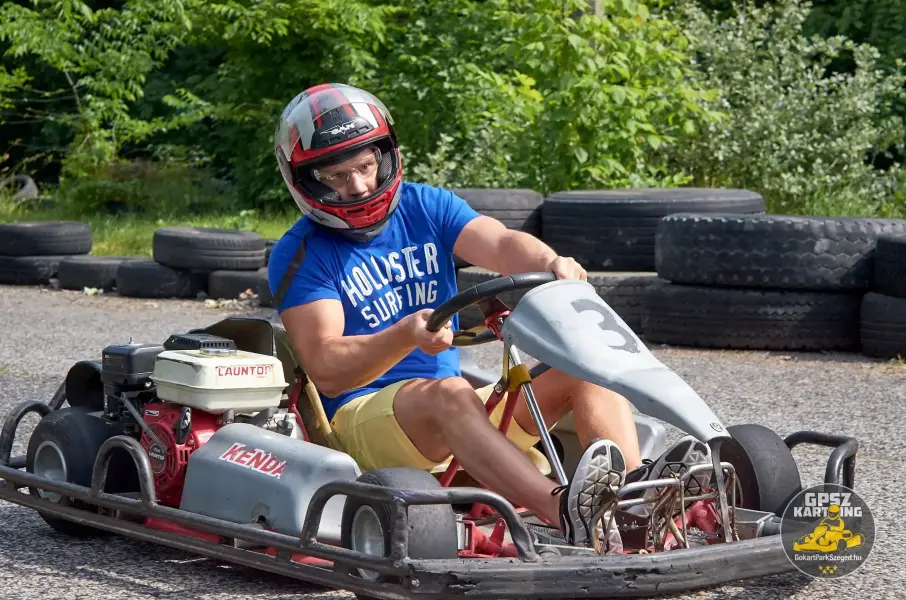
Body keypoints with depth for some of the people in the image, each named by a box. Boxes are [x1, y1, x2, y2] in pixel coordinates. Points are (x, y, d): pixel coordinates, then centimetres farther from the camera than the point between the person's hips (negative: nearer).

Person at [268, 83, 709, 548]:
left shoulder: (427, 206, 10)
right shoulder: (301, 254, -3)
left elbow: (500, 244, -10)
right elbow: (327, 370, -14)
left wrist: (551, 262, -32)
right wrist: (406, 335, -31)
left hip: (463, 404, 6)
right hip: (366, 415, -6)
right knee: (449, 394, -38)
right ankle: (563, 511, -62)